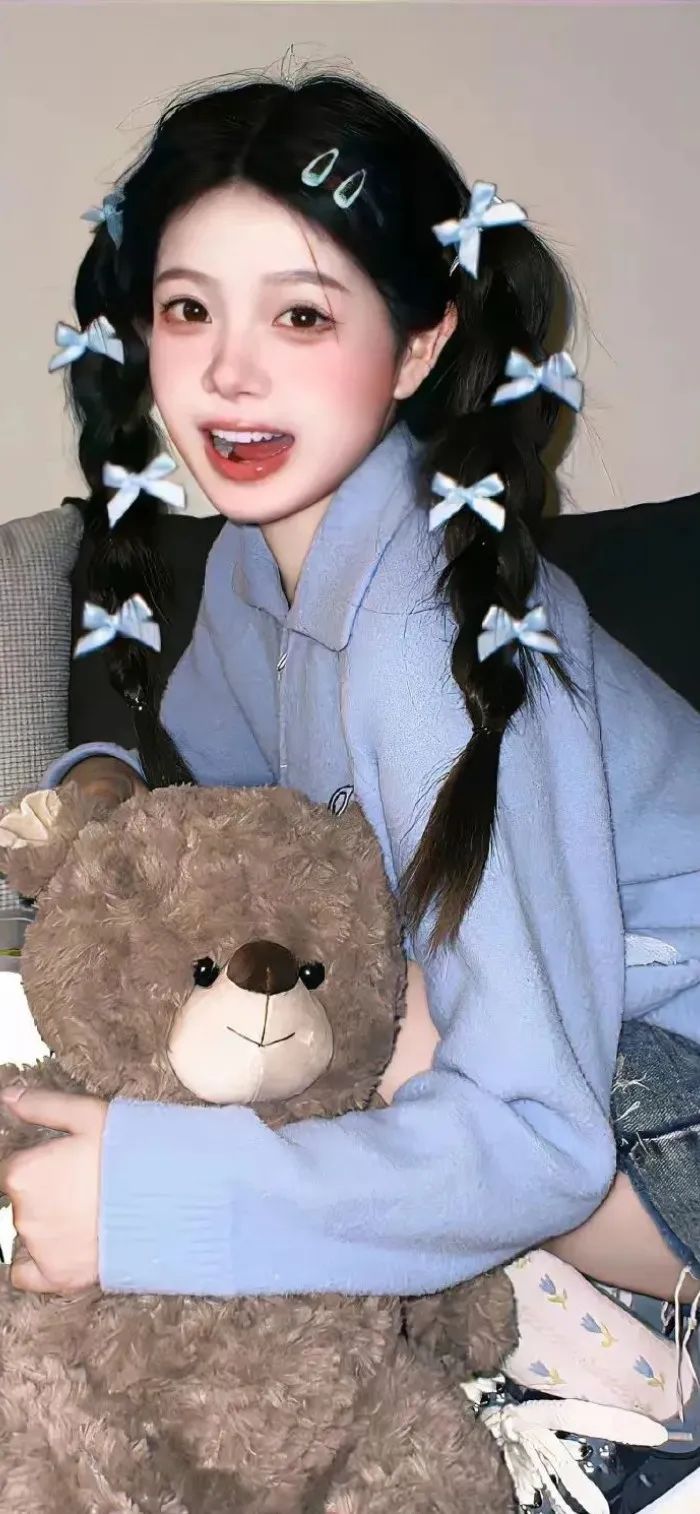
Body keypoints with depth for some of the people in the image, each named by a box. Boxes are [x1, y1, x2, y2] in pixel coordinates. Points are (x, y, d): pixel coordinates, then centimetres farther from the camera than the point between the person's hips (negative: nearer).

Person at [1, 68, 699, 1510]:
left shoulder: (433, 628, -30)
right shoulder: (264, 551, -4)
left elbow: (540, 1136, -32)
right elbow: (193, 755, 17)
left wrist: (150, 1187, -37)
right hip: (540, 1009, 8)